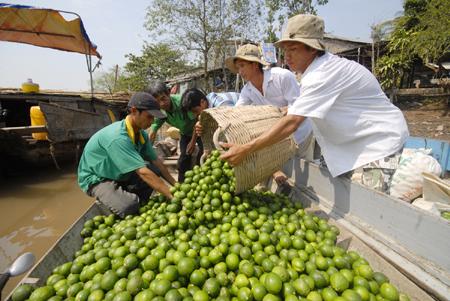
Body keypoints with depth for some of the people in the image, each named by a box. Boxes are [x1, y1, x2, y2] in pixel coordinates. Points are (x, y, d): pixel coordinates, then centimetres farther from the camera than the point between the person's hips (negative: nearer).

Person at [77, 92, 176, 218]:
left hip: (119, 175, 8)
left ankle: (140, 205, 4)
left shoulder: (141, 134, -8)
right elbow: (143, 172, -37)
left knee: (155, 170, -9)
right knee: (130, 206, -30)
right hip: (97, 179, -8)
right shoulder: (117, 137, -34)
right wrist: (173, 196, -36)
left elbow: (156, 161, -3)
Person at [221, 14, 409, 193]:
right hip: (360, 140, 9)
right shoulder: (318, 68, 2)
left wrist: (245, 150, -35)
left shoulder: (323, 75, -29)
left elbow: (292, 123, -36)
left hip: (381, 139, -9)